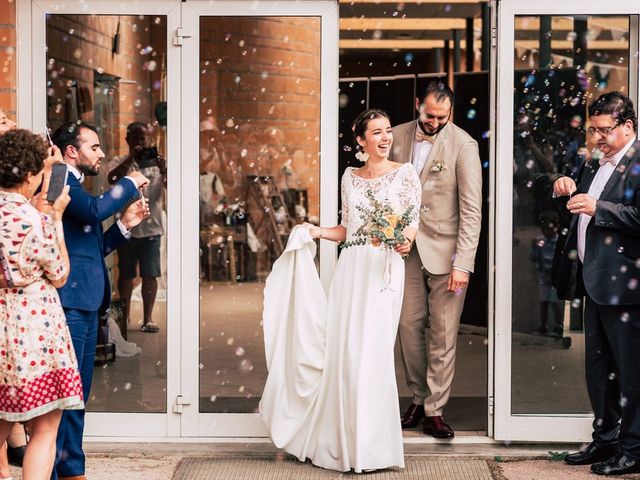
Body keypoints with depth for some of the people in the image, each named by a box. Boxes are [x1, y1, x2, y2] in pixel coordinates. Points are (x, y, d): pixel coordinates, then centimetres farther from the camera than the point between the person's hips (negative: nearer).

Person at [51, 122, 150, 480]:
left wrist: (125, 225, 11)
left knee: (78, 396, 14)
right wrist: (130, 184, -12)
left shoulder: (74, 186, 21)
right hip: (69, 305, -10)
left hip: (86, 306, 10)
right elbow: (93, 209, -27)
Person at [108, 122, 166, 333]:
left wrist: (165, 170, -26)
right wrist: (130, 159, -29)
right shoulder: (123, 163, 0)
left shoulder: (157, 162, 3)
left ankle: (148, 319, 4)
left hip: (151, 228, 0)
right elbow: (112, 179, -21)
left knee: (150, 275, -1)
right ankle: (125, 316, 21)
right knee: (126, 274, 10)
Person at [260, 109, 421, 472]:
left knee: (372, 350, -9)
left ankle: (371, 446, -1)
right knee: (342, 350, 2)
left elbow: (413, 222, 0)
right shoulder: (351, 176, 14)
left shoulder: (405, 174, 3)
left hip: (384, 268, -4)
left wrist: (406, 241, -21)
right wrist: (318, 232, 3)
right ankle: (343, 441, 13)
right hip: (351, 268, 4)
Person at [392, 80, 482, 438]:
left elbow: (472, 211, -10)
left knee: (443, 334, -1)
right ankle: (419, 398, 22)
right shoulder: (399, 137, 4)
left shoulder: (463, 145, -9)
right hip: (407, 248, 4)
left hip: (446, 251, -4)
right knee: (410, 327, 6)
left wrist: (463, 265, -15)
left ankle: (435, 411, 6)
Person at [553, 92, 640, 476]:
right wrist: (567, 193, 6)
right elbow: (579, 213, 26)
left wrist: (597, 208, -23)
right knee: (598, 369, 16)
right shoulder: (595, 164, 17)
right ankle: (606, 440, 27)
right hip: (595, 282, 10)